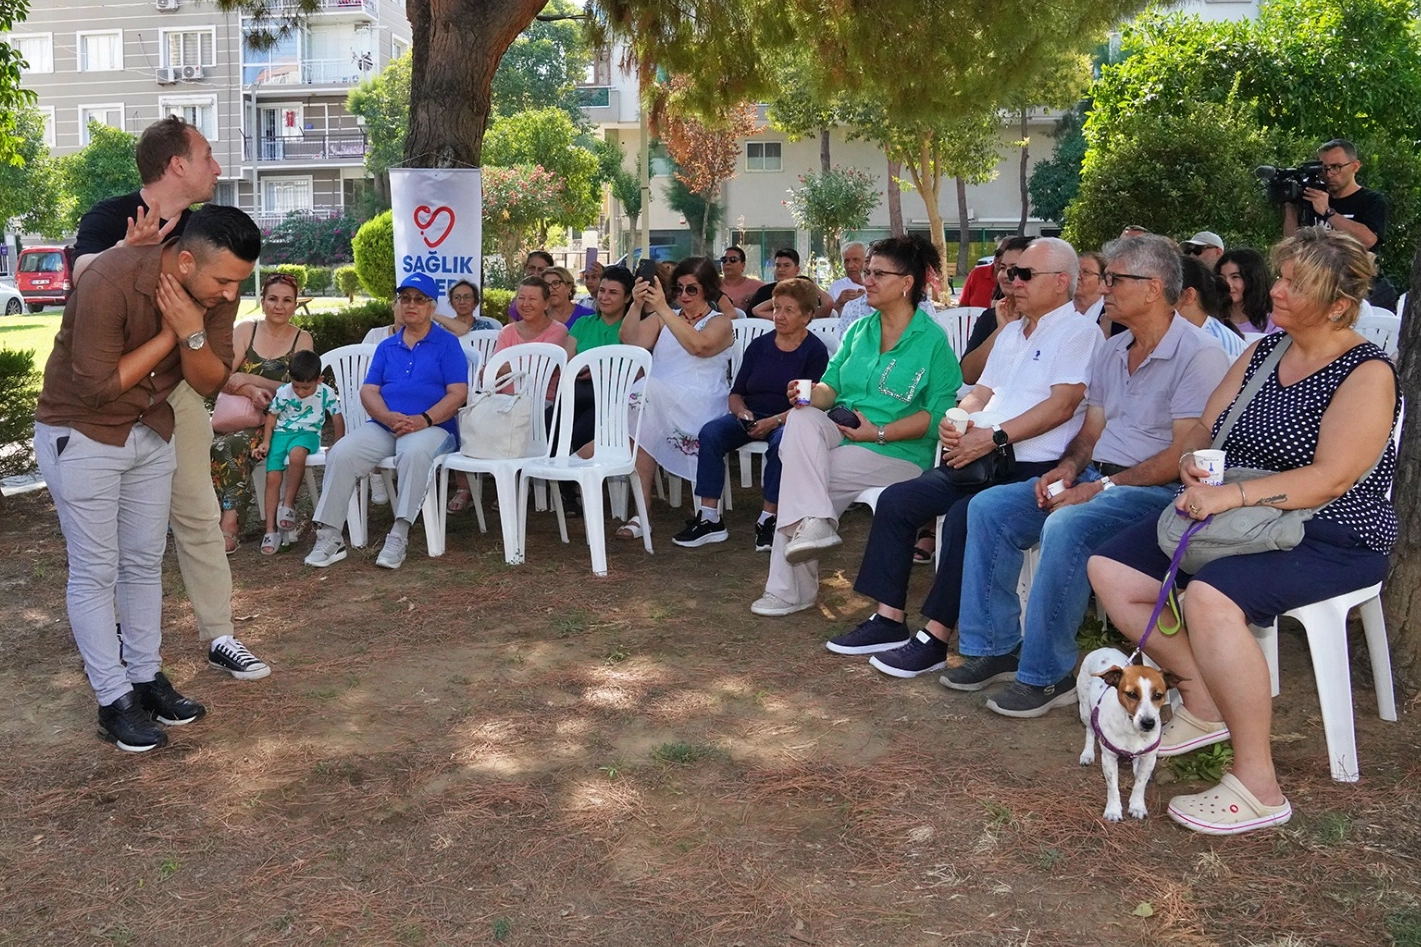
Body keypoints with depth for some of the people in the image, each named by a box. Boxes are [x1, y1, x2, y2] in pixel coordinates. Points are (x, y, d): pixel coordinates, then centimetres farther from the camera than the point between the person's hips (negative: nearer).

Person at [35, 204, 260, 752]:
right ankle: (114, 700, 8)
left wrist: (193, 333, -27)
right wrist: (169, 335, -24)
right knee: (94, 572, 0)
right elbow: (98, 387, -27)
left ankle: (146, 676, 25)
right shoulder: (110, 281, -30)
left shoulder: (217, 291, -12)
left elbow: (211, 383, -9)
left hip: (152, 433, 6)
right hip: (81, 436, -6)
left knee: (145, 562, 13)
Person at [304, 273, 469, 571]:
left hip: (432, 427, -4)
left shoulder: (447, 344, 6)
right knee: (341, 453, -22)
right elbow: (368, 391, 10)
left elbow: (458, 393, -4)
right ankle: (328, 537, -21)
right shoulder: (386, 347, 19)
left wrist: (423, 419, -18)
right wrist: (389, 417, -12)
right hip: (382, 426, 4)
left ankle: (399, 537, -35)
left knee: (414, 453, -38)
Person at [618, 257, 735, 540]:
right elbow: (631, 342, 8)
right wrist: (637, 306, -6)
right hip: (656, 399, 3)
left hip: (699, 405, -3)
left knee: (645, 393, -33)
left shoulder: (720, 323, 9)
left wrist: (663, 309, -19)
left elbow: (697, 346, -14)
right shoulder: (662, 318, 24)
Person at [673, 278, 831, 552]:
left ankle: (768, 519, -27)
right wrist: (742, 412, -9)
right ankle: (709, 519, -25)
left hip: (788, 420, -4)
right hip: (750, 417, 4)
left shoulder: (815, 351, 1)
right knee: (710, 432, -25)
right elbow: (735, 393, 14)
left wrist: (775, 421, -23)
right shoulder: (759, 346, 13)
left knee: (781, 441, -39)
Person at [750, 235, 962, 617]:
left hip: (898, 452, -6)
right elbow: (831, 386, 12)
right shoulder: (859, 330, 14)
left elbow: (938, 413, -10)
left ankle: (790, 589, -15)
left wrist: (879, 433, -17)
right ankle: (813, 523, -28)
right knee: (802, 419, -27)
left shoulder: (932, 341, -4)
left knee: (797, 476, -25)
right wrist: (813, 394, -12)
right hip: (841, 434, 6)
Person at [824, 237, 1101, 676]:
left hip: (1031, 467, -9)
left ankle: (935, 638, -21)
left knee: (964, 515, -32)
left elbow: (1062, 405, -16)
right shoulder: (1010, 331, 23)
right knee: (895, 500, -4)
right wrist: (954, 421, 0)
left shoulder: (1078, 331, -3)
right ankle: (890, 620, 0)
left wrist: (995, 436, -22)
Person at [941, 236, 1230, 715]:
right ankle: (995, 647, 0)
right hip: (1097, 478, 9)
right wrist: (1068, 467, -4)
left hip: (1160, 490, -9)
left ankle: (1047, 674, -20)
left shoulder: (1199, 353, -13)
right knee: (988, 507, -6)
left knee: (1066, 527, -35)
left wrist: (1102, 488, -20)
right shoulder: (1111, 351, 15)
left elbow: (1184, 454, -19)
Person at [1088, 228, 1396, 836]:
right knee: (1109, 571, -6)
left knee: (1210, 596, -36)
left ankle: (1258, 788, -25)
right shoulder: (1262, 351, 11)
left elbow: (1333, 477, -23)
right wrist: (1193, 461, -11)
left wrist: (1232, 496, -30)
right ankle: (1205, 702, 3)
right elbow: (1206, 428, 12)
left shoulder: (1368, 374, -12)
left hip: (1332, 538, -8)